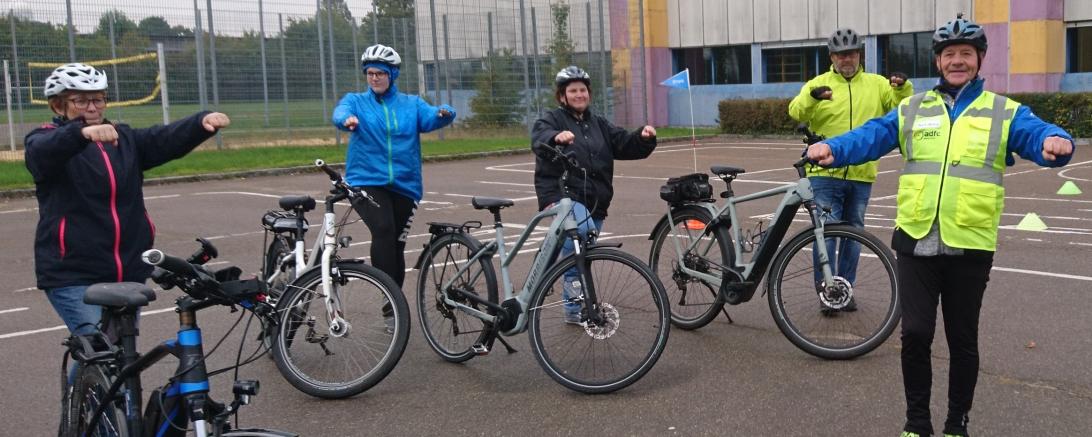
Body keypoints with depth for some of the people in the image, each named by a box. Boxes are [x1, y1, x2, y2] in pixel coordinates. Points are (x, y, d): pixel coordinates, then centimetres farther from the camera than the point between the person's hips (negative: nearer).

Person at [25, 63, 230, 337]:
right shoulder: (47, 140, -1)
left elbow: (167, 139, -6)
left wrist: (203, 123, -27)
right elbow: (43, 153, -25)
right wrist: (83, 132, -47)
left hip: (128, 271, 5)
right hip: (72, 275, -4)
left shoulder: (124, 140, 11)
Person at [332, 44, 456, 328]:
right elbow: (340, 112, -15)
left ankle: (394, 309, 26)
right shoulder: (356, 101, 7)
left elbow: (430, 117, -8)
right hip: (367, 181, -2)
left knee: (396, 244, 9)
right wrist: (347, 120, -40)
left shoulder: (411, 104, 11)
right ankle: (391, 302, -24)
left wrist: (444, 113, -33)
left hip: (404, 185, 2)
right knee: (383, 230, -27)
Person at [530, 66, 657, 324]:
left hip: (595, 203, 6)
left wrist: (644, 138, -13)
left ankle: (574, 310, 25)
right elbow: (539, 138, -22)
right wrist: (556, 137, -46)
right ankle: (572, 279, -15)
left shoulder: (599, 125, 17)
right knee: (582, 229, -35)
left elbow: (625, 145, 10)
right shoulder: (552, 120, 0)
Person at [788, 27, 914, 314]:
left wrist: (902, 87, -17)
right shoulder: (818, 84, 2)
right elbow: (796, 112, -12)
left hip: (861, 175, 3)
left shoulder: (876, 84, 9)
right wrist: (812, 97, -33)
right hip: (826, 174, -3)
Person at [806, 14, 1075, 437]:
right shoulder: (911, 109, 10)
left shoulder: (1005, 112, 6)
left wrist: (1055, 142, -36)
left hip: (970, 246, -1)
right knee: (915, 334, 1)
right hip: (916, 242, 1)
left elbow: (1035, 135, -11)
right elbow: (870, 135, -4)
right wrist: (833, 148, -24)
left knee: (963, 340, 10)